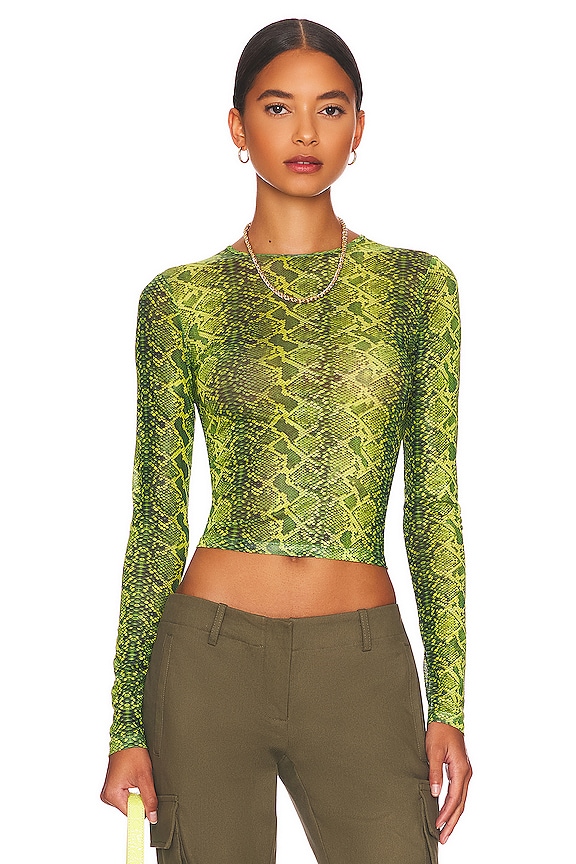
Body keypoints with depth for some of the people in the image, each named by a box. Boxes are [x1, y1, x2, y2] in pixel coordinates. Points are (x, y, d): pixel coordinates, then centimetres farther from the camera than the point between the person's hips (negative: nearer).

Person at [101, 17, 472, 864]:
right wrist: (128, 727, 2)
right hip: (212, 659, 0)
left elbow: (434, 506, 5)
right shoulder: (181, 298, 3)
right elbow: (157, 519, 5)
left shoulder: (418, 285, 5)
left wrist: (448, 705, 0)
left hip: (362, 667, 1)